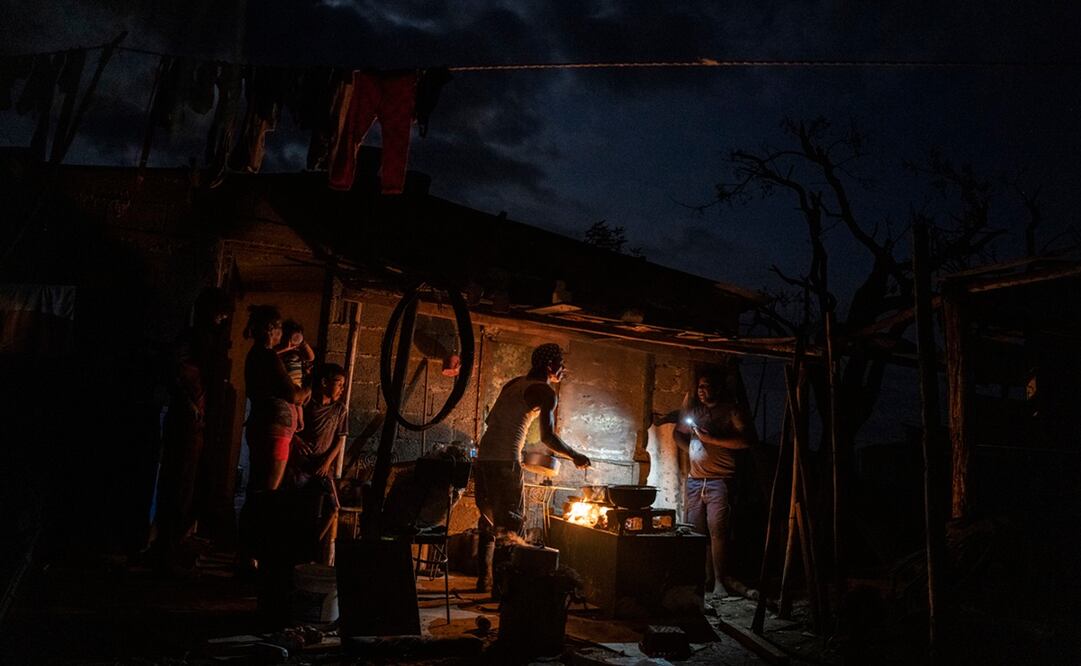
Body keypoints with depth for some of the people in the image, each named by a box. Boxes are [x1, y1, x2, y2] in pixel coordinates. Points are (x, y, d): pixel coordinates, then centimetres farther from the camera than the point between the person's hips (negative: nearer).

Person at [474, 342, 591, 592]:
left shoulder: (514, 383, 19)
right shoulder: (545, 392, -4)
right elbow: (548, 437, -12)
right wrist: (575, 457, 0)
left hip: (484, 455, 8)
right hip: (506, 459, -8)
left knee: (489, 521, 15)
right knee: (509, 523, -2)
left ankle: (484, 579, 20)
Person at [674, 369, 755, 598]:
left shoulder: (733, 410, -1)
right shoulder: (693, 409, 16)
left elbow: (746, 440, -12)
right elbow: (679, 433, 26)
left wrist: (712, 439, -16)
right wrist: (691, 450, 7)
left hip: (720, 480, -6)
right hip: (695, 480, 6)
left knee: (717, 530, -9)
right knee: (695, 531, 5)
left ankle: (719, 581, 0)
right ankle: (704, 579, 14)